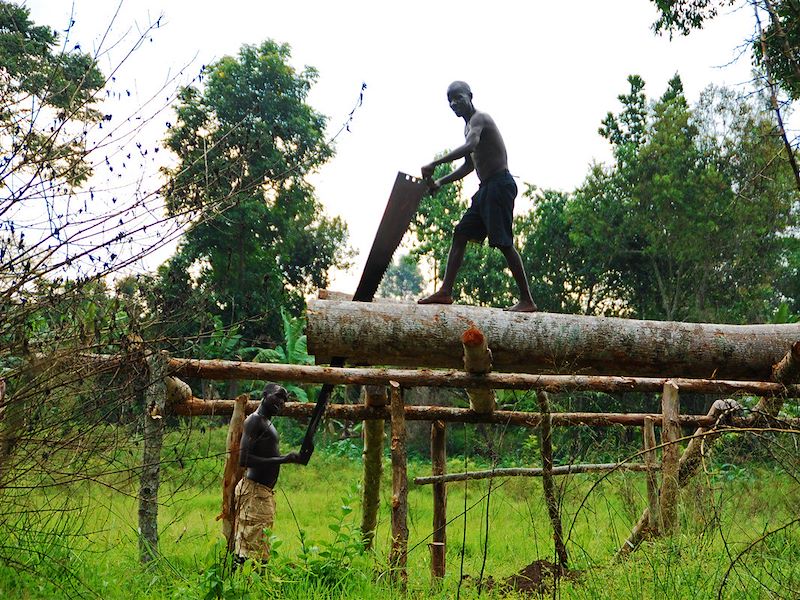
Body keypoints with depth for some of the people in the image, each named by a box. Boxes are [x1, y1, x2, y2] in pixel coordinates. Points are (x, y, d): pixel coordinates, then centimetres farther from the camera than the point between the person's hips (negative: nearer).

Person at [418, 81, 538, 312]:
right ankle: (446, 292, 4)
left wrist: (434, 164, -32)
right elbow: (469, 166, 29)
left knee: (503, 242, -11)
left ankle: (527, 300, -7)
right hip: (486, 188, 10)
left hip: (500, 184, -10)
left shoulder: (479, 118, -9)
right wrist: (440, 182, 18)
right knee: (460, 234, 5)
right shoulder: (469, 126, 22)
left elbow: (471, 146, -30)